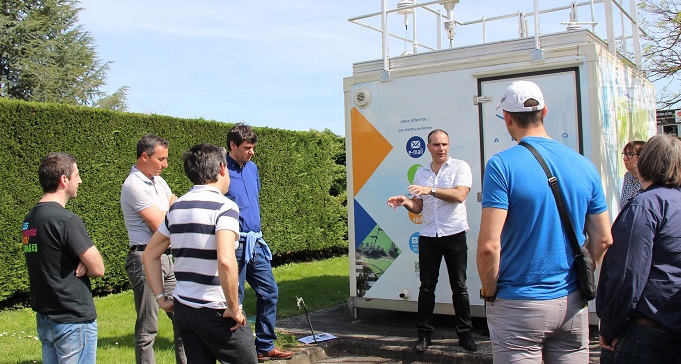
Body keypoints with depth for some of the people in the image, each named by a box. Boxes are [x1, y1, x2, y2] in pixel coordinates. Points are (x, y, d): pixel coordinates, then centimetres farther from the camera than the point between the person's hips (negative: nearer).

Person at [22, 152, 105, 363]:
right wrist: (84, 266, 1)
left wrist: (83, 262, -6)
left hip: (43, 319, 9)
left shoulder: (29, 220, 8)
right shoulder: (66, 220, -20)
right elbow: (98, 269, -19)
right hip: (73, 321, -8)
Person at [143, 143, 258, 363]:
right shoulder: (224, 207, -15)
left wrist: (161, 297, 13)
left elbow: (150, 255, 14)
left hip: (183, 309, 7)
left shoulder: (176, 207, 8)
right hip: (215, 312, -7)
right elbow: (226, 261, -29)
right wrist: (234, 308, -18)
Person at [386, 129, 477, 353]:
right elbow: (418, 207, 14)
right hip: (428, 236, 3)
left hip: (454, 235, -3)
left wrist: (431, 189, -23)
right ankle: (424, 334, 13)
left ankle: (465, 334, 13)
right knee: (427, 287, 5)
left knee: (459, 287, 3)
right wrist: (405, 202, -7)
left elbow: (460, 195, -16)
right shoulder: (420, 174, 13)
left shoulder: (460, 167, 0)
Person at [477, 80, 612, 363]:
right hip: (572, 304, 5)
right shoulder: (584, 166, 2)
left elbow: (489, 246, -20)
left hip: (518, 305, -5)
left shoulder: (502, 165, -14)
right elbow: (603, 240, 5)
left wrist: (489, 293, -5)